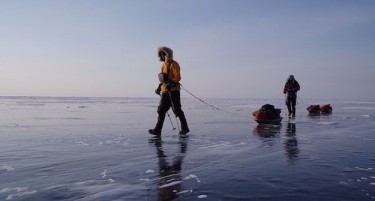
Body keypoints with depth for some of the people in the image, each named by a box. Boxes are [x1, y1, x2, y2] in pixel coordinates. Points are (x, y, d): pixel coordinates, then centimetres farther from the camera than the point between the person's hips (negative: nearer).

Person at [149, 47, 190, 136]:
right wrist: (159, 87, 21)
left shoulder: (174, 64, -7)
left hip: (173, 91, -8)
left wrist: (172, 84, -32)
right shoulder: (164, 65, 19)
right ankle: (157, 130, 5)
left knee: (177, 110, -3)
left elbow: (177, 77, -18)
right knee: (161, 110, 4)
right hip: (165, 91, 9)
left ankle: (185, 128, 11)